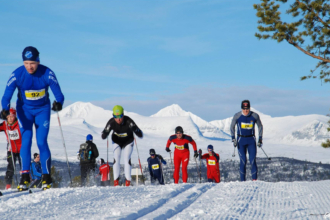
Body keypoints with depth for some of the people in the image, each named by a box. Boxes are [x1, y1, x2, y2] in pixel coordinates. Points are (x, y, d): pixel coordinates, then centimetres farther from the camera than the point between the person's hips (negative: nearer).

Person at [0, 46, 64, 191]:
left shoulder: (47, 73, -22)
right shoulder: (17, 74, -21)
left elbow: (57, 92, -20)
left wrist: (59, 103, -42)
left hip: (42, 109, -1)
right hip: (24, 110, 1)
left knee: (41, 142, -8)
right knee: (26, 141, -10)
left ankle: (46, 177, 1)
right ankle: (25, 177, -6)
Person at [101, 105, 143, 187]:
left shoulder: (128, 121, -34)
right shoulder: (111, 122, -29)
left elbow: (140, 135, -35)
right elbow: (103, 137, -25)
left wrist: (135, 129, -57)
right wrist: (105, 132, -48)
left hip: (128, 142, -1)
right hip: (116, 142, 1)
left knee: (127, 159, -11)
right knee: (116, 159, -11)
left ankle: (128, 180, 0)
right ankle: (116, 180, -2)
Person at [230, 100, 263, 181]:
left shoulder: (255, 116, -7)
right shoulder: (237, 116, -8)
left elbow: (260, 126, 9)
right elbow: (232, 127, 6)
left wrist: (260, 139, 5)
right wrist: (233, 139, -1)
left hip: (251, 140, 0)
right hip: (241, 140, 0)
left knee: (253, 161, -7)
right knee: (243, 161, -4)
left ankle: (254, 180, -3)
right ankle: (242, 180, 4)